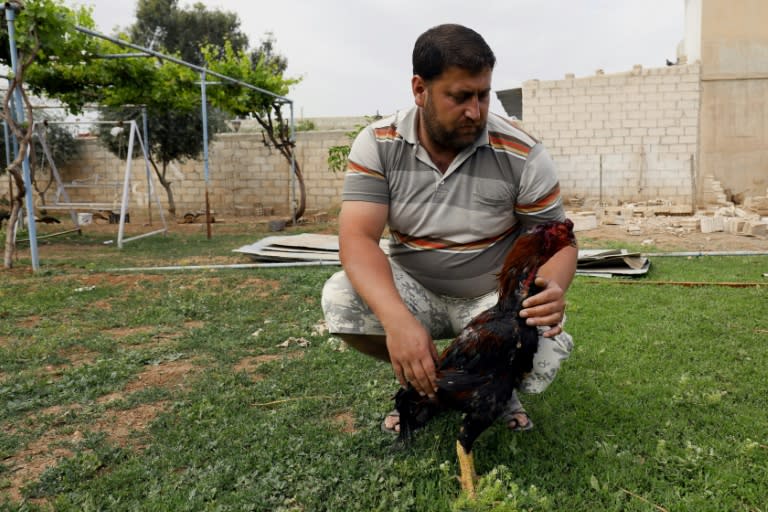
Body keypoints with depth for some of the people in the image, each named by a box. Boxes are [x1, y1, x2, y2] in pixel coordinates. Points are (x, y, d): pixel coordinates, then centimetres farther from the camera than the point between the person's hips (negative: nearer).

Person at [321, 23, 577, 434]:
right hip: (412, 289, 1)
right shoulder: (377, 144, -14)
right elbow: (357, 238, -24)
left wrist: (553, 289, -34)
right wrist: (397, 319, -42)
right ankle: (423, 379, 3)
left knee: (539, 362, -30)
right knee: (340, 299, -28)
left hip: (494, 296, -1)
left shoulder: (522, 154, -15)